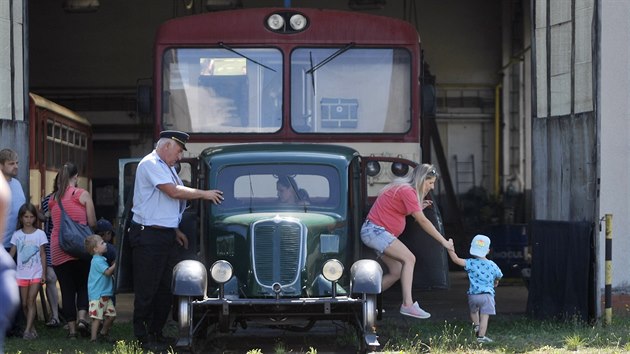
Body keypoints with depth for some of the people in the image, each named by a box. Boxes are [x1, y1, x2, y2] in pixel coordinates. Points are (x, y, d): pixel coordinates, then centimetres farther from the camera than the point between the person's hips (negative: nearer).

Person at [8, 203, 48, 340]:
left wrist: (44, 273, -3)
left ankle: (28, 330, -14)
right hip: (22, 273, 3)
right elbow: (11, 254, 6)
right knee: (24, 303, 5)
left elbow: (43, 254, 1)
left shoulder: (39, 234, -1)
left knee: (31, 300, -10)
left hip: (36, 273, -3)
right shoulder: (17, 234, 4)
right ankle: (32, 328, 16)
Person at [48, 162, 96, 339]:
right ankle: (82, 318, -11)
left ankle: (71, 328, 4)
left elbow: (53, 222, 11)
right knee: (83, 285, 10)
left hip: (57, 249, 2)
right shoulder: (83, 195, -3)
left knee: (67, 289, 5)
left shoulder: (52, 199, 8)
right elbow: (92, 223, -1)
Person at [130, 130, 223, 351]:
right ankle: (143, 338, 0)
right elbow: (174, 192, -18)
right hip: (148, 236, -10)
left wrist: (175, 230, 20)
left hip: (166, 235, 10)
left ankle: (156, 333, 19)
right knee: (147, 289, -5)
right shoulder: (150, 164, -12)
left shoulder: (167, 168, 19)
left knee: (167, 287, 11)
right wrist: (204, 194, -8)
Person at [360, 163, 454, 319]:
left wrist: (418, 208, 6)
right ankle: (408, 305, -28)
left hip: (377, 232, 10)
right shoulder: (407, 191, -16)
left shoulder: (404, 189, 16)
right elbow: (423, 221, -17)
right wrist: (444, 241, -14)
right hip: (375, 230, -10)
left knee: (397, 272, 8)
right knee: (409, 259, -21)